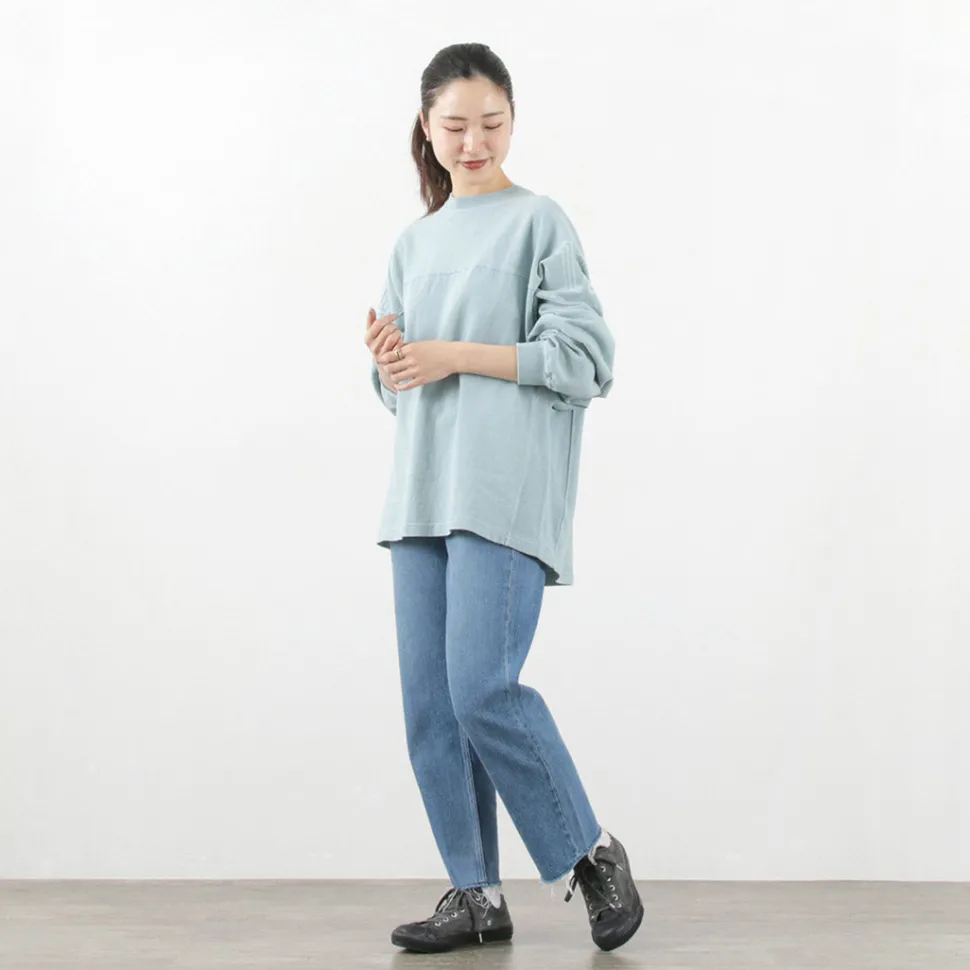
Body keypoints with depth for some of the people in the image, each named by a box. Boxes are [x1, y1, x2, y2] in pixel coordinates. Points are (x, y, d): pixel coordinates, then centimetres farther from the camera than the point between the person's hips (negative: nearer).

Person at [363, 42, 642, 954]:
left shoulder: (540, 221, 1)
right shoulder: (414, 241, 19)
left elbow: (584, 358, -8)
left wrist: (456, 354, -12)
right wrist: (387, 361, -2)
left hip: (507, 492, -6)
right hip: (422, 492, 7)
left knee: (484, 688, -15)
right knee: (430, 703, 3)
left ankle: (593, 853, 4)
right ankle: (476, 895, 13)